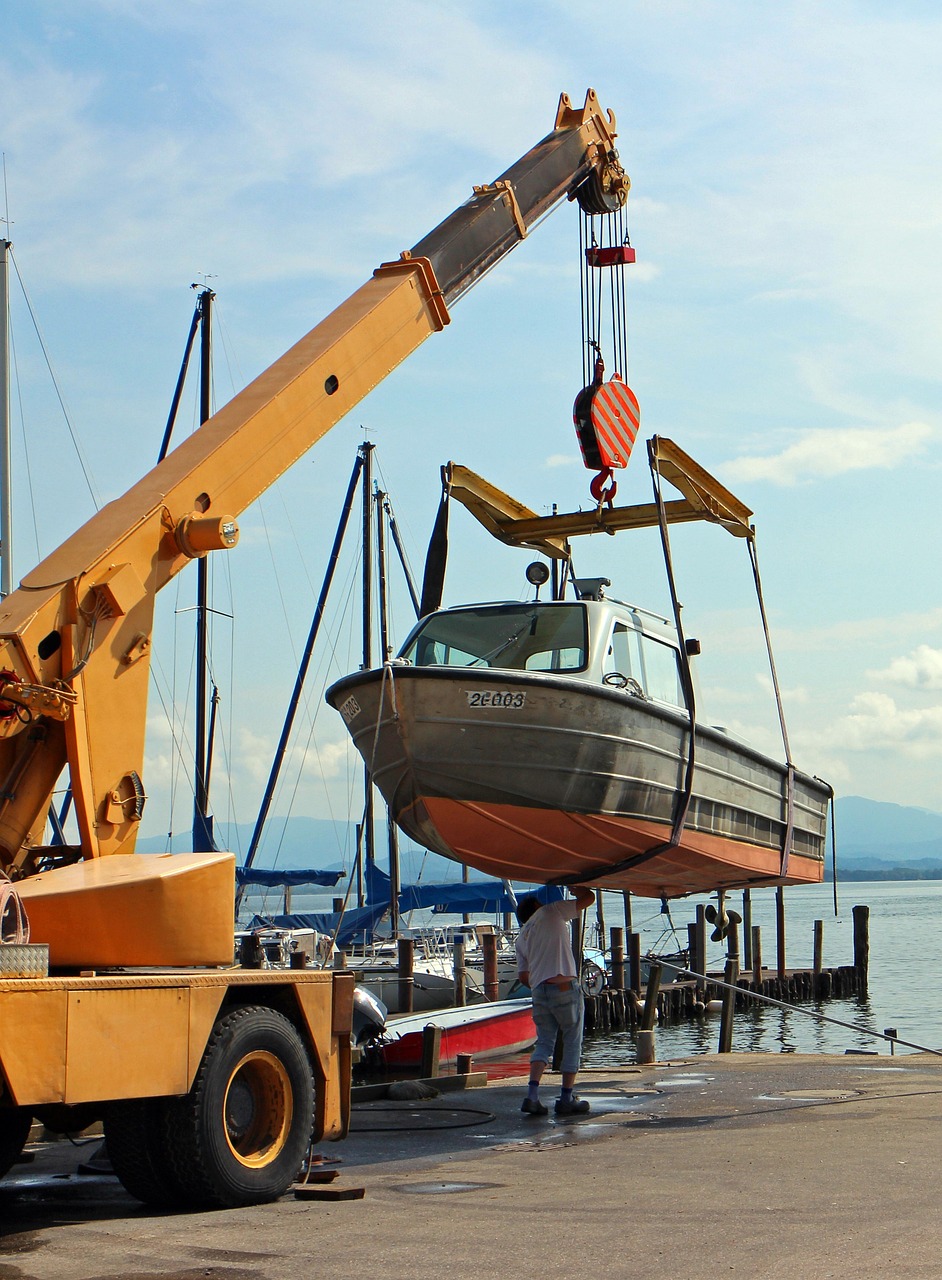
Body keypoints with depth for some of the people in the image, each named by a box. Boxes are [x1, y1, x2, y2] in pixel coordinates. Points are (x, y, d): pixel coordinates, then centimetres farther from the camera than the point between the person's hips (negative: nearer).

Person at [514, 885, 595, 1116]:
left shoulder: (522, 937, 19)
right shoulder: (550, 912, 5)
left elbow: (523, 977, 14)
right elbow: (588, 898, 5)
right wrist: (575, 886, 25)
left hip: (539, 991, 5)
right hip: (565, 987, -5)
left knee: (544, 1042, 11)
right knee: (572, 1041, 5)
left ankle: (532, 1095, -6)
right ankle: (567, 1099, 6)